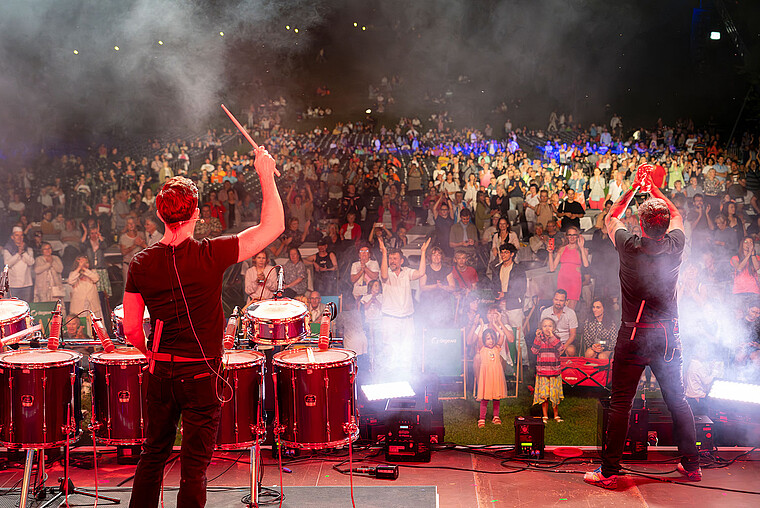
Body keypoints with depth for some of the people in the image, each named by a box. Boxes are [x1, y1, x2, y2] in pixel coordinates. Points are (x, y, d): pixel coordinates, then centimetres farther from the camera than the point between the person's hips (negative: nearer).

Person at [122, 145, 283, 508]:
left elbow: (131, 330, 1)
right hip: (201, 374, -4)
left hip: (161, 372, 4)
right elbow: (273, 226, -11)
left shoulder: (141, 263, -3)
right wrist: (266, 175, -4)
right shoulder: (211, 255, -16)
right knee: (195, 464, 5)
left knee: (154, 453, 19)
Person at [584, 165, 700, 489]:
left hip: (634, 335, -4)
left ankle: (609, 472, 0)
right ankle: (691, 465, 23)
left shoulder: (630, 247, -12)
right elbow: (677, 215, 19)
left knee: (620, 404, -1)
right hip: (668, 334, 4)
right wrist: (653, 188, 22)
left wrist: (634, 187, 15)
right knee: (677, 400, 15)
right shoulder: (675, 246, -4)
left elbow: (611, 218, 9)